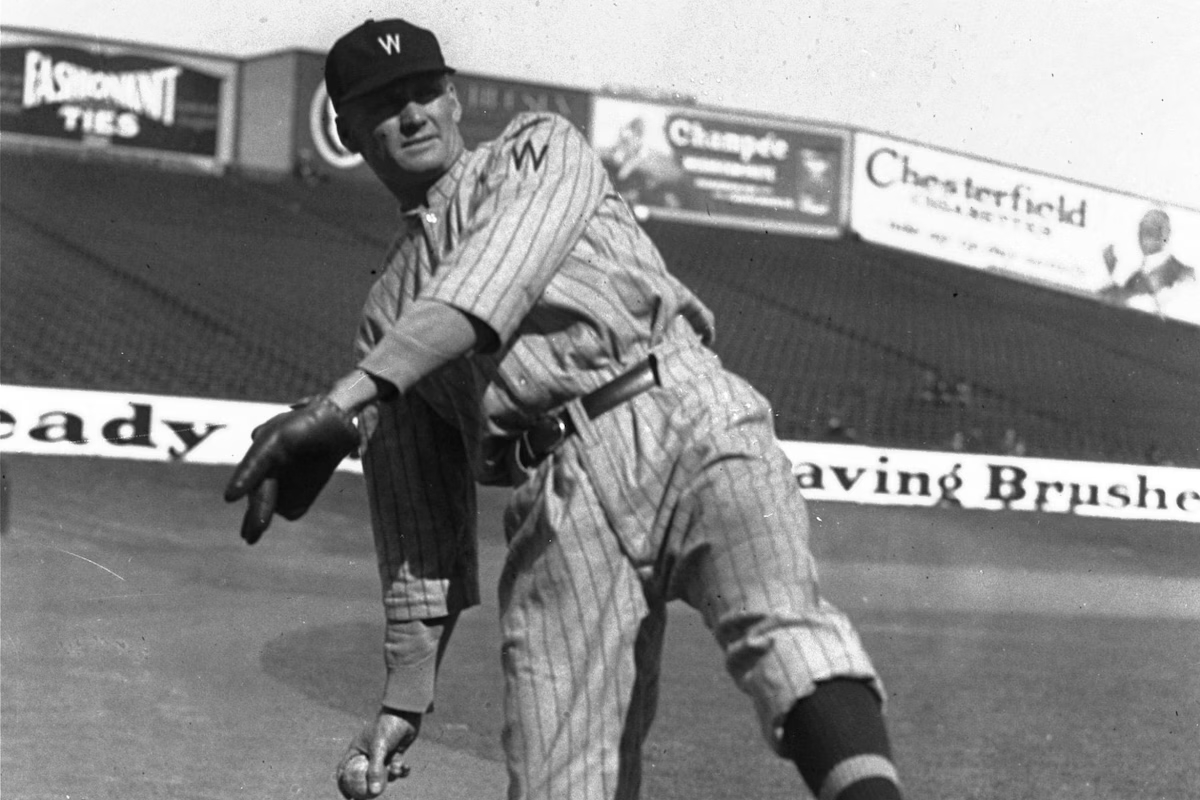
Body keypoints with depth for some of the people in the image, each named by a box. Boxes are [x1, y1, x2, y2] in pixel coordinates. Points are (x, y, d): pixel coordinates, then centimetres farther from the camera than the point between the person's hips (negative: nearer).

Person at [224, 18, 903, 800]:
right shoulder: (384, 316, 29)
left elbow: (505, 269, -5)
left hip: (683, 418, -3)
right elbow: (418, 516, 26)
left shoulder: (540, 149, 18)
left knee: (782, 627, -31)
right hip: (553, 511, 4)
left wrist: (350, 397, -17)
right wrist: (406, 694, 18)